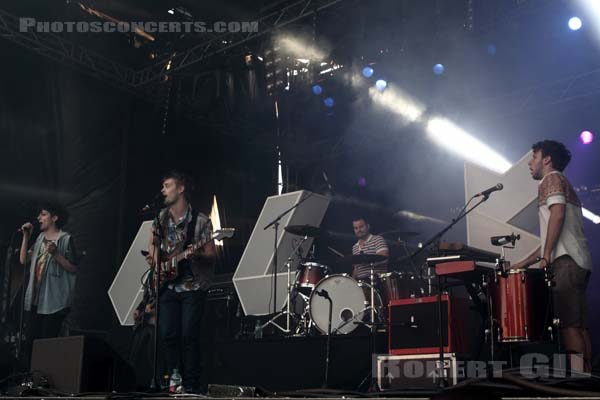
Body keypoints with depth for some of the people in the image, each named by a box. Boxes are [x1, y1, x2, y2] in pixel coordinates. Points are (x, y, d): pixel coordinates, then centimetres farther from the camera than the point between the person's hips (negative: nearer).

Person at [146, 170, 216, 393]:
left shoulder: (200, 221, -7)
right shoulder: (161, 217, 8)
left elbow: (212, 254, -7)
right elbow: (152, 242, 23)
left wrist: (196, 255, -27)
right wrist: (153, 256, 2)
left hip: (193, 286, -5)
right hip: (167, 285, 5)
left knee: (189, 335, -8)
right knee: (168, 335, 3)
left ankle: (191, 386, 2)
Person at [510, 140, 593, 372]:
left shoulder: (552, 180, 3)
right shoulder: (566, 187, 32)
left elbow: (557, 213, -16)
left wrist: (546, 256, -18)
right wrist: (524, 263, 27)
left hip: (565, 262, -10)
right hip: (579, 262, 10)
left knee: (569, 324, -15)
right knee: (579, 325, 5)